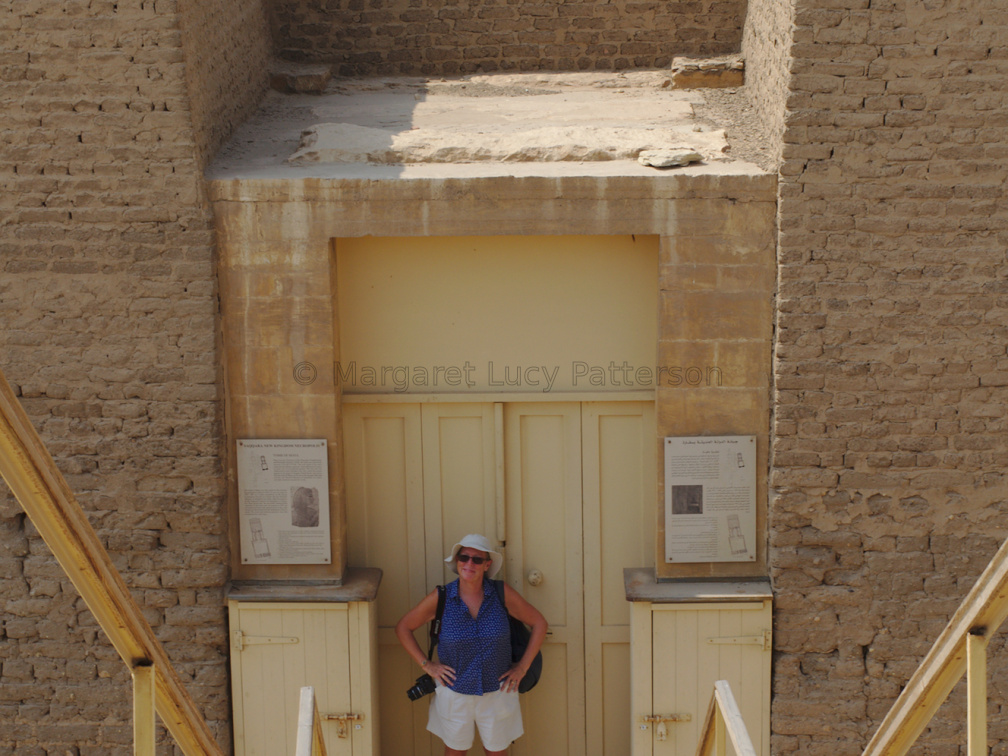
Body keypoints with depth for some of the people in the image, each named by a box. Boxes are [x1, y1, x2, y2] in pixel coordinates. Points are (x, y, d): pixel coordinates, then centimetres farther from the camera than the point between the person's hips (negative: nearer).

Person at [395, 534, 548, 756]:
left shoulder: (502, 594, -12)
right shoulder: (441, 598, -12)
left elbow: (539, 622, -1)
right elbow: (403, 628, 0)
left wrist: (523, 666, -4)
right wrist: (426, 664, -5)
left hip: (496, 691, 0)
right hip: (454, 692, 0)